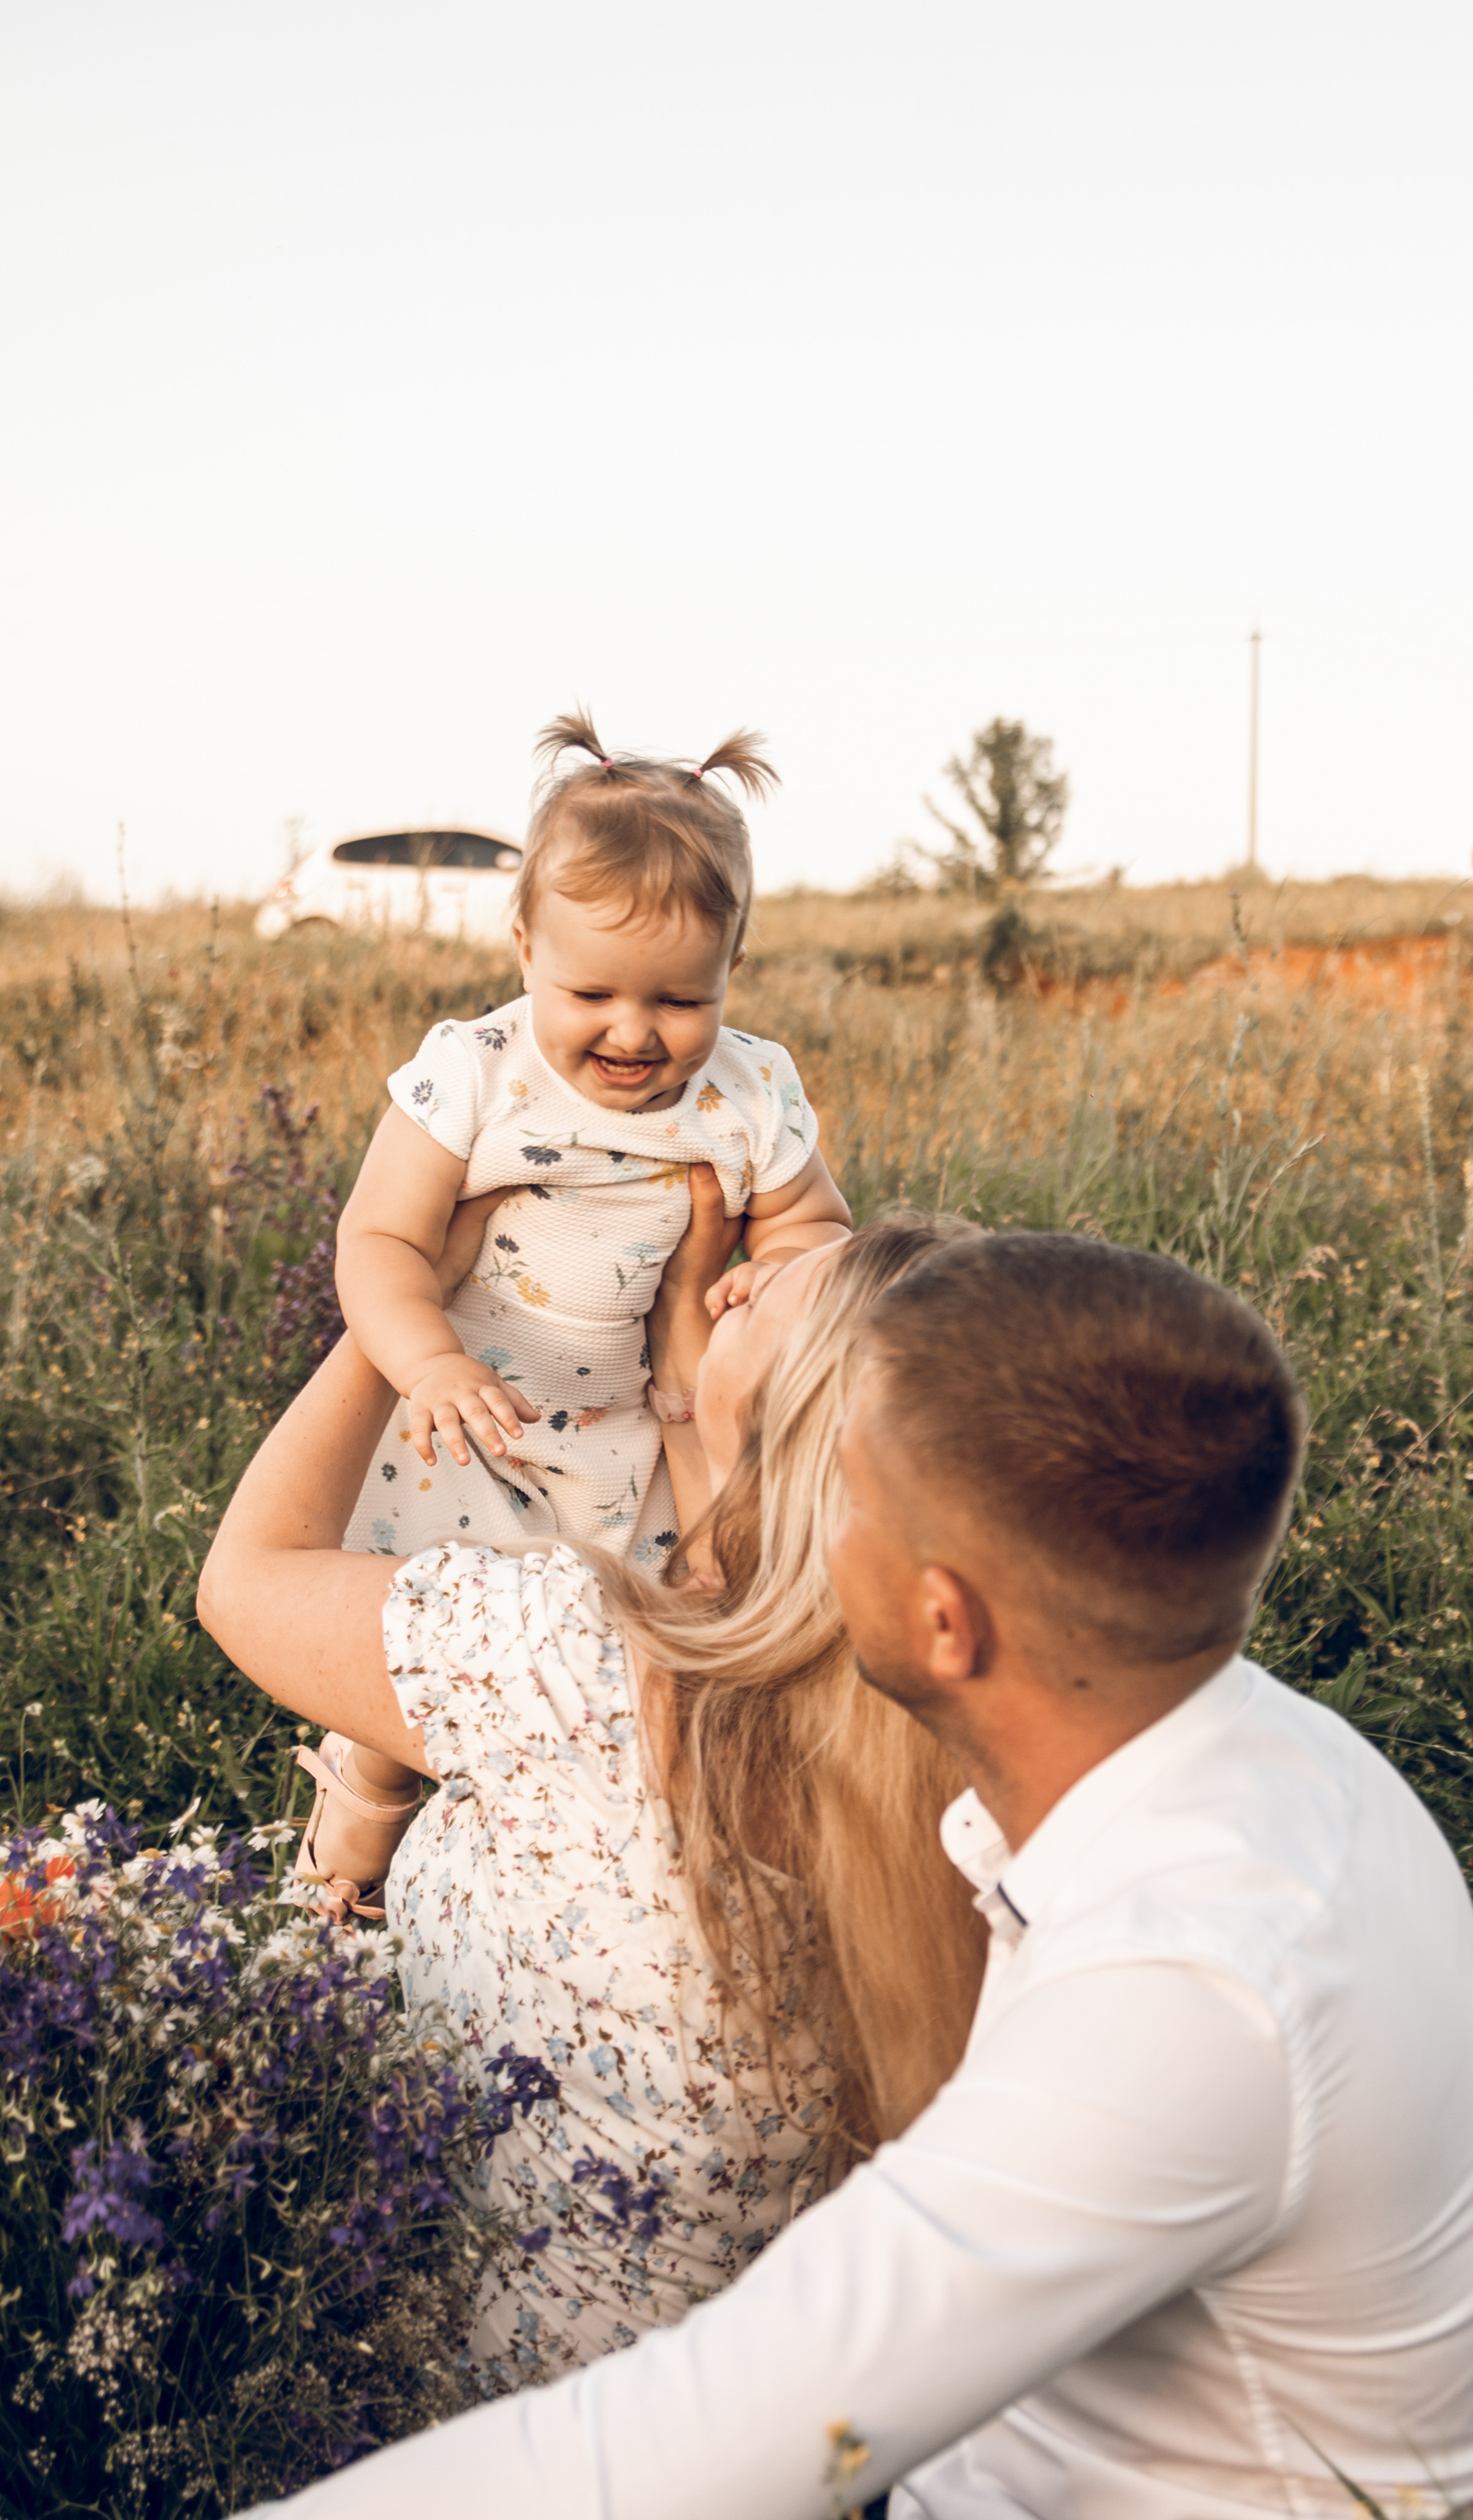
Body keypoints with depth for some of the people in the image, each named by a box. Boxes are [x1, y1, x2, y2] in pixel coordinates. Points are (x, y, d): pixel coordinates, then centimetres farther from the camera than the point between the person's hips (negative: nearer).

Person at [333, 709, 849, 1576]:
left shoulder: (754, 1098, -8)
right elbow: (381, 1238, -15)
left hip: (653, 1435, 3)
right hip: (472, 1421, -2)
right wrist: (432, 1363, -34)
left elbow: (813, 1223, 7)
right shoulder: (472, 1076, -15)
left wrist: (784, 1271, -19)